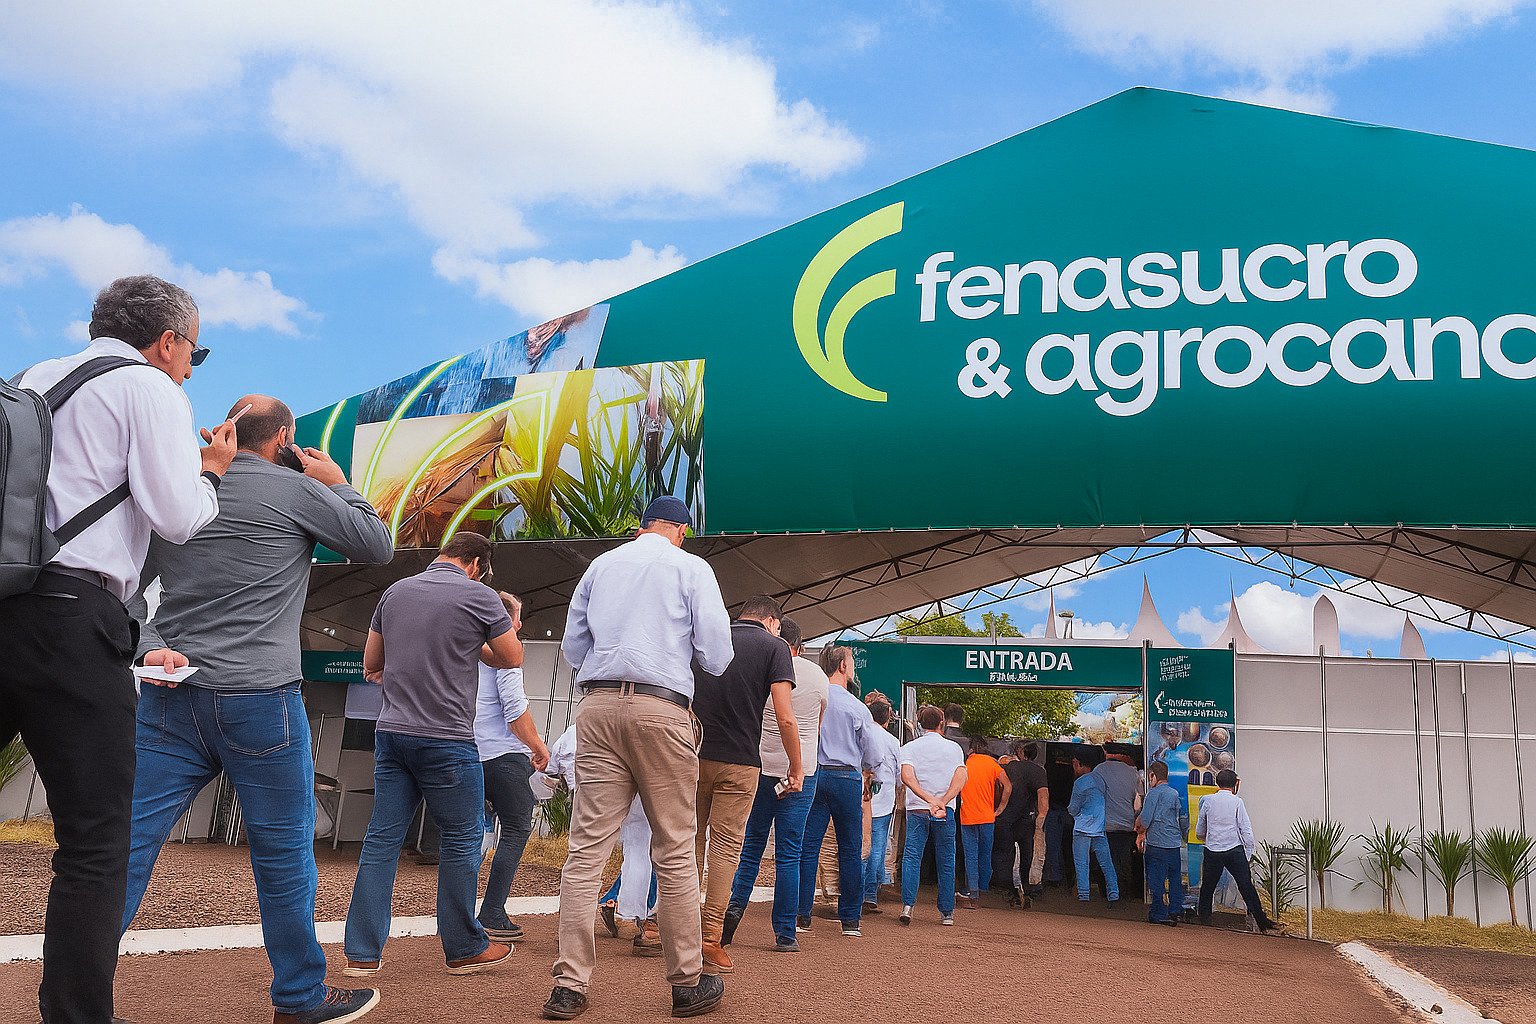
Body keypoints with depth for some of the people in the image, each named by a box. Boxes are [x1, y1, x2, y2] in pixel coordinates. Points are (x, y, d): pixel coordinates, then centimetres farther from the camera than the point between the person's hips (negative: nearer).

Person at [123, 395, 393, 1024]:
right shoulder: (296, 489, -5)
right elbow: (379, 548, 4)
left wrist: (147, 645, 0)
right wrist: (337, 484, 14)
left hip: (168, 699, 5)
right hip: (259, 701, -5)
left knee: (128, 846, 5)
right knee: (284, 854, 8)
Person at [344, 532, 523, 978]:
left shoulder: (395, 592, 11)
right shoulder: (478, 596, -6)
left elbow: (370, 664, 21)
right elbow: (513, 658, 6)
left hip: (391, 733, 6)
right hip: (447, 739, -6)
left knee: (382, 839, 8)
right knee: (462, 838, 7)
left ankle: (362, 952, 11)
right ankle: (464, 948, 17)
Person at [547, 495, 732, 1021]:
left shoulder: (600, 565, 17)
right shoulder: (691, 567, 6)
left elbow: (572, 647, 19)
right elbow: (717, 655, 0)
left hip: (598, 706, 4)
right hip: (662, 710, -3)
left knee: (587, 846, 1)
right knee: (675, 851, 3)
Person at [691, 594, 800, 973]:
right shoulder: (774, 646, 0)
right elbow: (785, 719, -7)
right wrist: (796, 768, 3)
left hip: (692, 756, 4)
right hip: (738, 762, -4)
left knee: (691, 840, 14)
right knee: (726, 846, 1)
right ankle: (711, 939, -2)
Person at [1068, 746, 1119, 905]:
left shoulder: (1080, 783, -11)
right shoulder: (1100, 779, 7)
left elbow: (1073, 810, -5)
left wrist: (1070, 808, 15)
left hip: (1083, 828, -6)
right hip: (1101, 829, 6)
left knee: (1081, 864, 1)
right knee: (1106, 863, 6)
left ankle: (1083, 897, -1)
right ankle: (1114, 895, 2)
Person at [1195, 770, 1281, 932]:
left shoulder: (1208, 801, 2)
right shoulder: (1237, 802, -3)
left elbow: (1199, 832, 11)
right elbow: (1246, 830, -5)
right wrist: (1248, 854, 4)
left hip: (1213, 852, 1)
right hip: (1235, 850, -1)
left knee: (1207, 888, 11)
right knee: (1247, 887, 3)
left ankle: (1204, 920, 14)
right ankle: (1261, 921, 5)